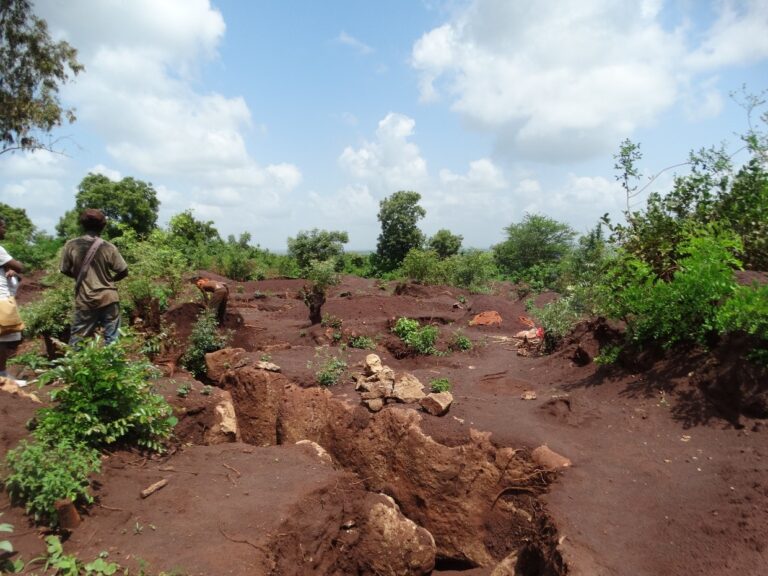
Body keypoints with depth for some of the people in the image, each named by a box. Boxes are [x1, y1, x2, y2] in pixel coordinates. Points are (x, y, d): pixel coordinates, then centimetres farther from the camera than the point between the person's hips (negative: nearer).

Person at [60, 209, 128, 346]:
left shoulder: (71, 246, -5)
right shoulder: (108, 247, -7)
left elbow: (65, 270, 5)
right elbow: (123, 272, -3)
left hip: (84, 301, 1)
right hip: (108, 299, -1)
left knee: (77, 340, 11)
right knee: (112, 339, 6)